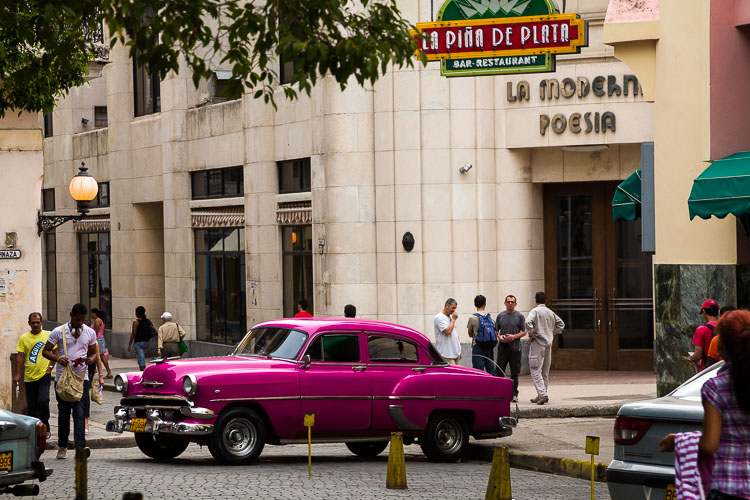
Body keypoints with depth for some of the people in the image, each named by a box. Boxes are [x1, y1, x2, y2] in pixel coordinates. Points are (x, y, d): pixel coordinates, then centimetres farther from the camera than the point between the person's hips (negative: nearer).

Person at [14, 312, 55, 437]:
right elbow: (20, 356, 7)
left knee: (43, 401, -17)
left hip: (44, 375, -3)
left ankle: (45, 428, -2)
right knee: (31, 406, 4)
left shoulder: (48, 335, 3)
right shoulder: (24, 338, 8)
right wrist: (18, 373, 1)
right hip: (29, 377, 3)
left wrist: (50, 367, -6)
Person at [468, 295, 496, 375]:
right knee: (491, 371, 11)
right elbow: (494, 333, 9)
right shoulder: (490, 317, 5)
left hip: (478, 347, -4)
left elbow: (470, 334, 5)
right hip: (489, 348, 4)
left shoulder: (472, 318, -7)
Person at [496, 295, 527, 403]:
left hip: (515, 348, -2)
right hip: (502, 347, 2)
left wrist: (514, 337, -14)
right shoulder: (500, 316, 11)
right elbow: (496, 330, 14)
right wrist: (499, 336, -7)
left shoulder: (520, 316, 4)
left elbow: (524, 332, 2)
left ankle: (514, 394, 7)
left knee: (514, 372, 1)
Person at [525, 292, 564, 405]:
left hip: (537, 343, -7)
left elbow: (528, 322, -25)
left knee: (536, 371, -7)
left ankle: (542, 394, -20)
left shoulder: (535, 311, -8)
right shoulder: (550, 312, 11)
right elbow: (561, 324, 20)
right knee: (545, 371, 13)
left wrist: (530, 334, -12)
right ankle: (541, 396, 19)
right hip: (548, 344, 7)